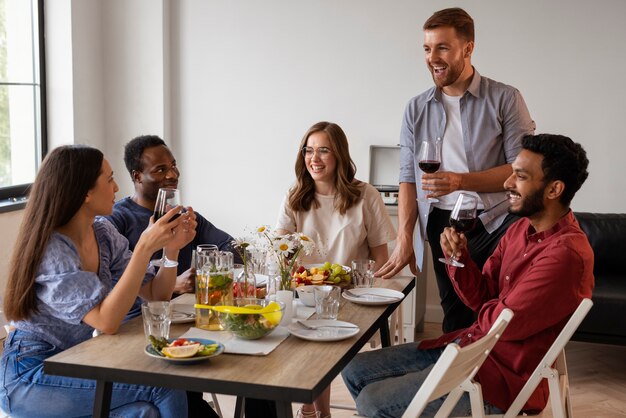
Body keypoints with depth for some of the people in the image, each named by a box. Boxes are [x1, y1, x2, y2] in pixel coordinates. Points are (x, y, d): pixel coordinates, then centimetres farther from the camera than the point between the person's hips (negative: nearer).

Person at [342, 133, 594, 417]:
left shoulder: (566, 253, -24)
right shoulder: (521, 229, 7)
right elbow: (481, 299, 7)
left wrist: (488, 307, 0)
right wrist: (458, 257, -10)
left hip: (502, 376, -9)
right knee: (355, 370, 7)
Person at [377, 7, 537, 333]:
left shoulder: (504, 99, -1)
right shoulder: (416, 109, 11)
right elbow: (408, 179, 9)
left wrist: (461, 181, -17)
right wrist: (404, 239, 0)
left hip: (496, 224, -3)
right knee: (456, 322, 8)